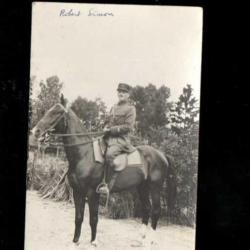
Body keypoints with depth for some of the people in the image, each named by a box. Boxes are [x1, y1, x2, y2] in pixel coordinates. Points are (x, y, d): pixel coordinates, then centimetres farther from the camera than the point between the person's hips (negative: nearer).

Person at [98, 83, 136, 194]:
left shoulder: (130, 109, 0)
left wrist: (112, 129, -14)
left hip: (121, 139, -8)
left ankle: (109, 186, -32)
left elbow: (128, 126, -10)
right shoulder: (114, 107, 22)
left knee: (110, 154, -33)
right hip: (109, 138, 8)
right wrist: (106, 128, 5)